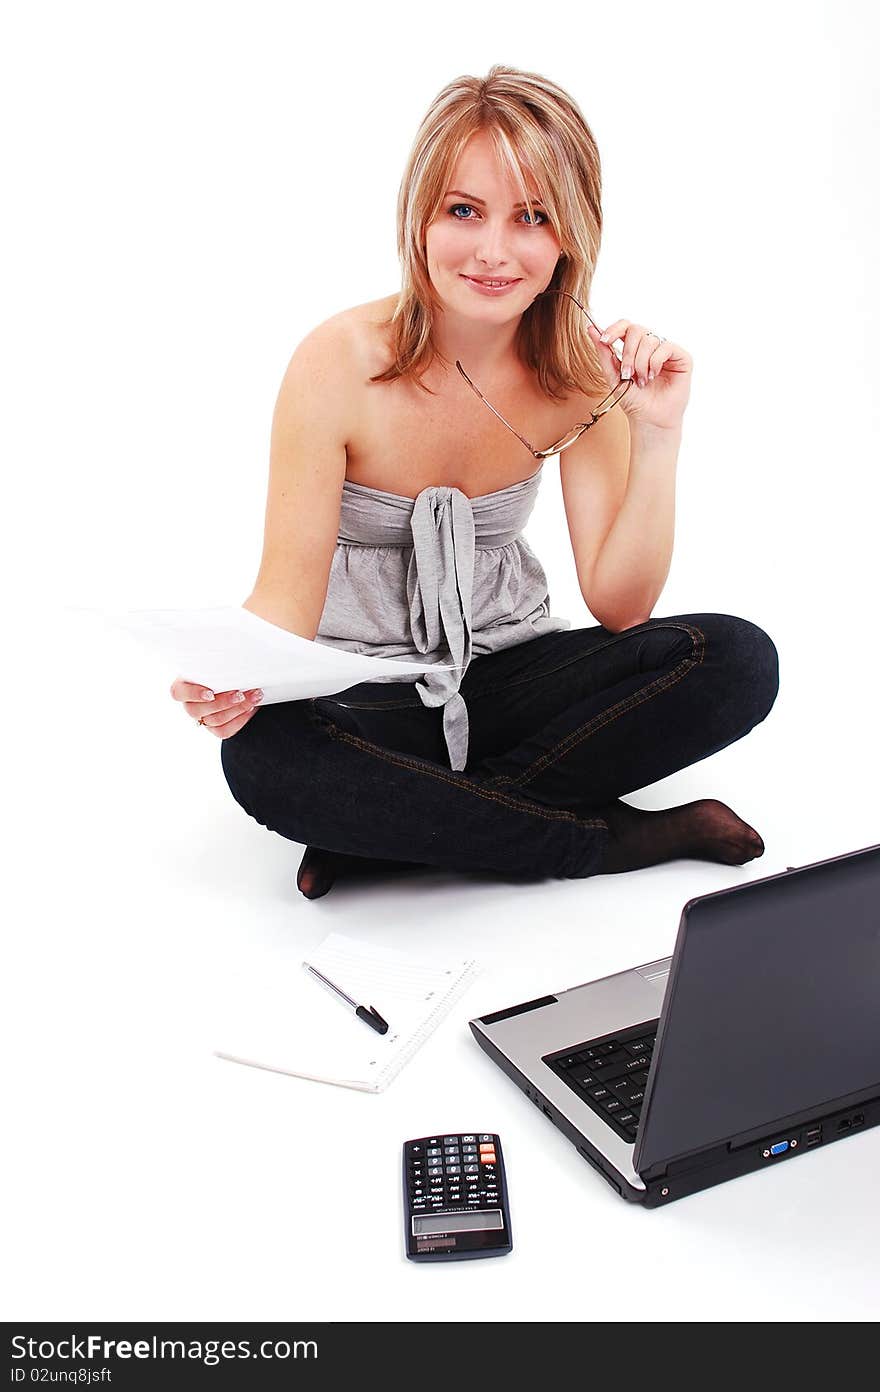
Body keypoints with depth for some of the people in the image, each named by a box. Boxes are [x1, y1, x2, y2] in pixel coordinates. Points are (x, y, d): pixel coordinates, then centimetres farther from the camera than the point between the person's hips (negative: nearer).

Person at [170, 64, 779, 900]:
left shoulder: (582, 370, -6)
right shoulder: (340, 363, -15)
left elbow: (617, 605, -8)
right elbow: (288, 594, -15)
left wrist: (657, 437, -18)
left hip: (507, 672, 3)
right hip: (363, 695, -2)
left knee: (738, 659, -20)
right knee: (263, 754, -36)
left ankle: (393, 824, -19)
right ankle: (619, 839, -20)